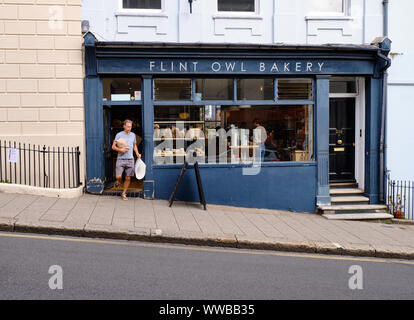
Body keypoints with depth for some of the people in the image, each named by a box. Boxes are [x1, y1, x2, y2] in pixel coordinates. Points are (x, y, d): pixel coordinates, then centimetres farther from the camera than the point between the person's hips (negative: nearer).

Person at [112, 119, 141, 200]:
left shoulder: (133, 135, 11)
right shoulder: (119, 135, -1)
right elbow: (113, 147, 0)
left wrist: (137, 153, 8)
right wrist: (120, 150, -18)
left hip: (130, 159, 3)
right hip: (120, 159, -3)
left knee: (128, 178, 2)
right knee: (118, 177, -11)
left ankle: (124, 194, 18)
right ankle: (119, 181, 26)